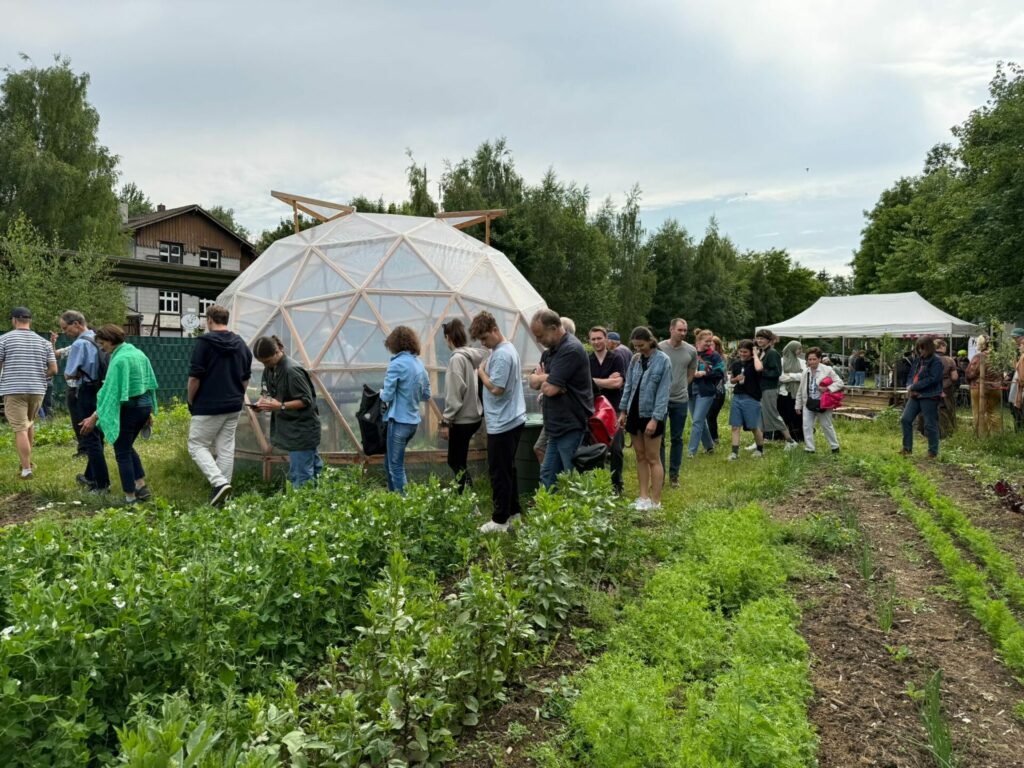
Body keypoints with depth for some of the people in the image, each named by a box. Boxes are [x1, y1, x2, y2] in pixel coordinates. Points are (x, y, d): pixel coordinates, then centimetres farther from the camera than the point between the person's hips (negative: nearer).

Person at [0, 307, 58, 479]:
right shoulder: (43, 341, 8)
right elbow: (53, 369, 4)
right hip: (37, 390, 4)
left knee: (20, 429, -4)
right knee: (29, 424, 23)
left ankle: (26, 470, -8)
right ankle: (27, 460, 31)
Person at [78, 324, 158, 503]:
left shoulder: (119, 360, -17)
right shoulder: (138, 353, 9)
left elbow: (110, 391, -19)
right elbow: (149, 383, 13)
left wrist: (94, 417, -16)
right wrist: (149, 412, 20)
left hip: (127, 408, -8)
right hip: (145, 405, 8)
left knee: (122, 453, 3)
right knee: (128, 447, 23)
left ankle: (131, 497, 8)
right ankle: (141, 486, 19)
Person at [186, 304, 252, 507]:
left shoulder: (204, 342, -11)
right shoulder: (241, 344, 9)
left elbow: (194, 377, -12)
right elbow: (246, 378, 14)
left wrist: (191, 401, 0)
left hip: (208, 406, -6)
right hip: (234, 407, 6)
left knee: (197, 445, 5)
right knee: (226, 448, 10)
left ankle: (219, 483, -13)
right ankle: (221, 497, 14)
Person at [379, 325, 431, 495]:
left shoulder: (396, 364, -15)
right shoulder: (420, 364, 8)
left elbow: (387, 396, -14)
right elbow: (426, 395, 14)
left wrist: (381, 392, 6)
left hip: (399, 421, -8)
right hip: (413, 421, 8)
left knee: (396, 466, 2)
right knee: (390, 462, 20)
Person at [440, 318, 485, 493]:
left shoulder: (457, 358, -17)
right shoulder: (473, 356, 6)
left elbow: (454, 393, -19)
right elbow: (473, 387, 9)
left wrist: (446, 421, -14)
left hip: (462, 419, -8)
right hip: (474, 415, 8)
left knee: (457, 463, 4)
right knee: (458, 461, 20)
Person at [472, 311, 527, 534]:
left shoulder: (501, 355, -20)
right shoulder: (509, 349, 13)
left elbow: (496, 388, -23)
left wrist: (481, 372, -11)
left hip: (502, 423, -10)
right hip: (512, 419, 10)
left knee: (498, 472, -2)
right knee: (508, 469, 17)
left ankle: (500, 520, 6)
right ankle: (513, 512, 26)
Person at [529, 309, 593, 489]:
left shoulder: (570, 349, -18)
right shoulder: (556, 348, 14)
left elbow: (551, 388, -21)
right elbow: (533, 380, 15)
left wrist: (541, 379, 1)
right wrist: (546, 380, -8)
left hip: (570, 427, -10)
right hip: (558, 426, 10)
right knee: (548, 476, 14)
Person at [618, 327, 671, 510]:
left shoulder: (663, 360, -11)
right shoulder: (635, 359, 6)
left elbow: (663, 392, -14)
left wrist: (655, 418, -18)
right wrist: (623, 411, 8)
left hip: (651, 415, -6)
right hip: (634, 412, 6)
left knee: (653, 459, 1)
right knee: (640, 457, 11)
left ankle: (655, 501, 8)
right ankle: (644, 497, 19)